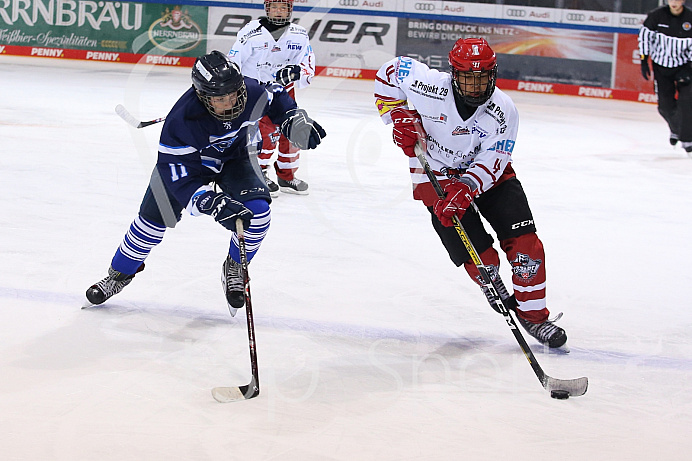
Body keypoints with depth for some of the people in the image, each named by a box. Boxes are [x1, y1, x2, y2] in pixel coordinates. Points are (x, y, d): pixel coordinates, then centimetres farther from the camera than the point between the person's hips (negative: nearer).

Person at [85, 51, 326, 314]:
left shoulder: (252, 93, -30)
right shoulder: (180, 122, -40)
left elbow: (278, 100, -3)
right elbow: (180, 177, -38)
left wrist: (297, 124, -19)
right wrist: (214, 204, -49)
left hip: (236, 158, 2)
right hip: (187, 162, -2)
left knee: (257, 211, -22)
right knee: (153, 219, -5)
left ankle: (234, 268, 5)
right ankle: (121, 273, 23)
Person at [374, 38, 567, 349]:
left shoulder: (503, 110, -20)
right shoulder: (429, 86, -24)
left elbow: (491, 162, -23)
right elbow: (390, 72, -6)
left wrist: (464, 191, -38)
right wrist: (399, 116, -14)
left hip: (488, 175, 2)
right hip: (436, 177, -2)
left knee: (525, 243, -12)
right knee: (480, 258, -12)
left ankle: (533, 315, 3)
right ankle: (504, 301, 18)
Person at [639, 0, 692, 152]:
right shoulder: (657, 15, -12)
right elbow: (645, 35, -1)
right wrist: (644, 61, -4)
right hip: (661, 65, 1)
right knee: (665, 105, 0)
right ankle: (676, 129, 30)